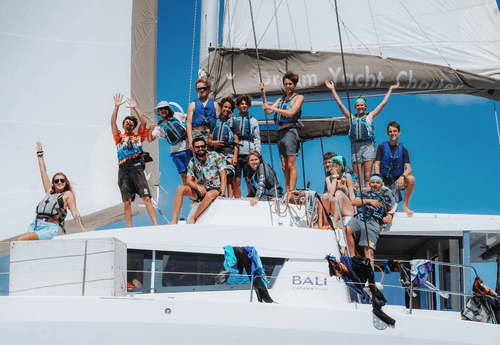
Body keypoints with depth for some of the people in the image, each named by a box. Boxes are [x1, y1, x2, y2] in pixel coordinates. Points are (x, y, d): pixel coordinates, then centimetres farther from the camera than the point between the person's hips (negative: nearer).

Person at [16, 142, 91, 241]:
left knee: (20, 240, -26)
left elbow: (74, 211, 4)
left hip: (50, 228, -5)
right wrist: (40, 154, 35)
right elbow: (43, 172, 30)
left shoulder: (68, 194, 10)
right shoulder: (49, 191, 24)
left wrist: (83, 229, -7)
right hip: (35, 225, 5)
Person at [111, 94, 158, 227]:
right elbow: (113, 123, 7)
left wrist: (135, 108, 2)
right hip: (124, 171, 1)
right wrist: (116, 107, -2)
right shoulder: (119, 137, 17)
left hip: (137, 169, -1)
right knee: (127, 202, -2)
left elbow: (143, 122, 6)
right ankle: (129, 229, 0)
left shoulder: (138, 136, 17)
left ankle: (156, 225, -12)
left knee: (146, 198, -10)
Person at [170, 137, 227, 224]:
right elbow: (189, 180, -3)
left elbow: (223, 177, -6)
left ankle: (193, 219, -27)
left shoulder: (216, 157, -3)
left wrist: (221, 194, -18)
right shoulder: (193, 161, 5)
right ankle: (174, 220, -28)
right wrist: (198, 187, -25)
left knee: (209, 195, -39)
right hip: (200, 191, 4)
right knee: (180, 189, -20)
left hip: (215, 189, -4)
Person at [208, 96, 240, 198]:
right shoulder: (214, 123, 18)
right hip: (217, 153, 3)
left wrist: (235, 156, -7)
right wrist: (213, 143, -5)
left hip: (229, 152, -3)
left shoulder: (233, 123, 11)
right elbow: (209, 140, 19)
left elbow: (236, 141, 4)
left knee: (229, 178, -10)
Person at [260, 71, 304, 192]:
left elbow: (291, 113, -11)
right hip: (280, 132, 6)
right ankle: (287, 193, 0)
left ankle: (291, 192, -16)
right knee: (284, 167, 2)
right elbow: (267, 111, 14)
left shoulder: (298, 97, 4)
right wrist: (264, 95, 8)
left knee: (291, 165, -11)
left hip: (290, 131, -6)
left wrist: (272, 108, -12)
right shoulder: (280, 100, 22)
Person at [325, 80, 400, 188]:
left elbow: (383, 103, 15)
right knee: (358, 177, -2)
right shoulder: (351, 117, 17)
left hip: (368, 145, -2)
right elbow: (339, 104, 16)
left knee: (367, 176, -7)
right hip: (355, 146, 2)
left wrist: (390, 90, 18)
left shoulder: (369, 116, 13)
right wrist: (333, 90, 15)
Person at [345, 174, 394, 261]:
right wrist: (368, 201, 6)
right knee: (347, 229, -33)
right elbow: (354, 202, 17)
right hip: (359, 218, 1)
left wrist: (390, 215, 7)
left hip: (373, 222, -1)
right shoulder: (365, 194, 33)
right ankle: (352, 257, -29)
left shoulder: (385, 197, 33)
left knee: (369, 248, -21)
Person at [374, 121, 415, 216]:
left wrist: (402, 176, -29)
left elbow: (408, 168, -7)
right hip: (385, 181, -1)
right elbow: (377, 165, -4)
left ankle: (405, 206, -17)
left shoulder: (403, 150, 3)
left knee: (411, 179, -31)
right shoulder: (382, 147, 1)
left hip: (398, 180, 1)